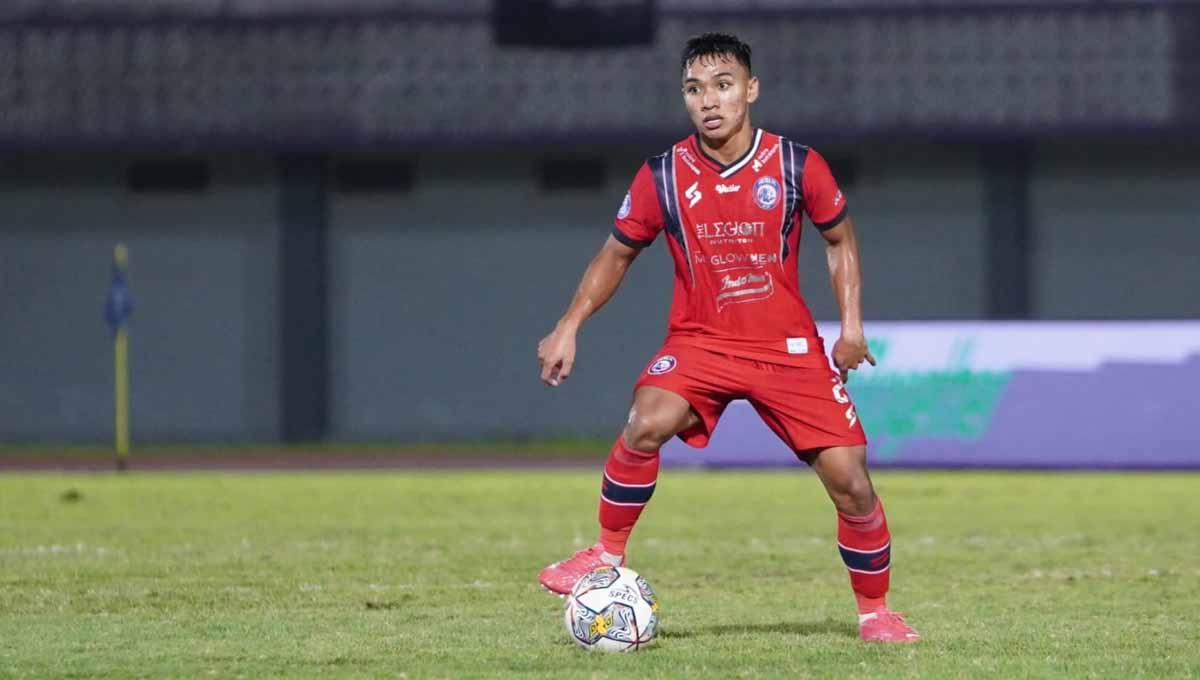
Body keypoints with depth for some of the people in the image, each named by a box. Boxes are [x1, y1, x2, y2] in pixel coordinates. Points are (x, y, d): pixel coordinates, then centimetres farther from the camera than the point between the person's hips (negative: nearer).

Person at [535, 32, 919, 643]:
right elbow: (617, 253, 9)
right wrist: (570, 325, 0)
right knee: (646, 425, -31)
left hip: (790, 347, 0)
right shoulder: (662, 177, -5)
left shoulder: (797, 166, -7)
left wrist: (851, 326, 0)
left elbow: (839, 239, 10)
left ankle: (874, 612, 15)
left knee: (850, 481, -7)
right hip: (699, 342, 0)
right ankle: (608, 557, -13)